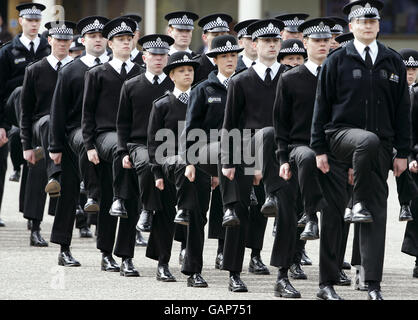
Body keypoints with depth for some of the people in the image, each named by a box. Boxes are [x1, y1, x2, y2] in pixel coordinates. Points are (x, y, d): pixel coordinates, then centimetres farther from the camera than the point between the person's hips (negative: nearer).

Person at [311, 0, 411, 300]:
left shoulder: (393, 62, 10)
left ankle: (373, 283, -2)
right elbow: (322, 106, 4)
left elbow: (402, 109, 11)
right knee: (369, 140, -40)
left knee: (378, 210, -3)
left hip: (381, 146, 3)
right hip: (342, 133, -3)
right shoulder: (337, 61, 3)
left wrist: (402, 152, 6)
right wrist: (320, 149, -2)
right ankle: (360, 203, -21)